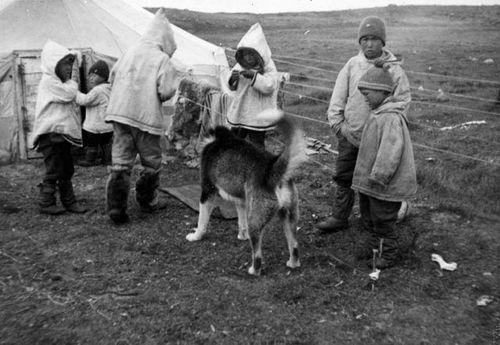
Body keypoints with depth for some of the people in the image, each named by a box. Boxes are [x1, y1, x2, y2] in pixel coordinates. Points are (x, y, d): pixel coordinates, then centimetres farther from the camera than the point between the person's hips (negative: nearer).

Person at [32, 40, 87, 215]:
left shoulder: (59, 81, 19)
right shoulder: (48, 81, -12)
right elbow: (69, 94, -20)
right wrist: (73, 77, -6)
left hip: (62, 134, 10)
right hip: (51, 133, -10)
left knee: (67, 169, 11)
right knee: (54, 170, -5)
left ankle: (69, 202, 18)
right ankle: (46, 203, 6)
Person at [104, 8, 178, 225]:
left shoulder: (129, 53, 8)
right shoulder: (163, 60, -7)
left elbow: (112, 77, 14)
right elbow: (166, 92, -15)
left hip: (120, 113, 5)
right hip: (147, 116, -4)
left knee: (120, 162, 7)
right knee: (152, 163, 14)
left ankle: (115, 209, 5)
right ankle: (147, 202, 27)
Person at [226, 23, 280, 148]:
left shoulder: (269, 67, -11)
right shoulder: (240, 65, 3)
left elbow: (269, 86, -24)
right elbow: (233, 87, 8)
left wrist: (254, 76, -34)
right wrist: (232, 78, -14)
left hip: (258, 118, -6)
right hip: (238, 113, 6)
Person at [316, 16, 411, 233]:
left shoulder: (394, 69, -6)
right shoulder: (352, 65, 1)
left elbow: (403, 101, -4)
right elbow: (338, 96, 4)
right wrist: (336, 122, -1)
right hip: (349, 134, 3)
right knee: (343, 177, 10)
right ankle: (340, 217, 23)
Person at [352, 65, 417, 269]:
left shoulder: (391, 118, -24)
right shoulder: (378, 114, 8)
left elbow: (390, 152, -31)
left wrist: (378, 177, -27)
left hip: (386, 185, -10)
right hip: (370, 179, 10)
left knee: (382, 219, 6)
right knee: (368, 215, 22)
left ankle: (389, 253, 25)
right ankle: (374, 244, 40)